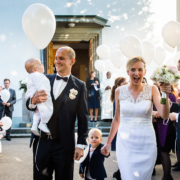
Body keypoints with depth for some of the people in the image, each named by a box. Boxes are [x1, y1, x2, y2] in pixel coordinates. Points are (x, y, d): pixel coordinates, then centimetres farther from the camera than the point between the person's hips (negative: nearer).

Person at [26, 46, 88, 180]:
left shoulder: (79, 86, -3)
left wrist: (81, 145, -6)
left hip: (64, 145, -3)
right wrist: (33, 101, -15)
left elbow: (83, 118, -3)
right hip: (41, 141, 3)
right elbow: (30, 106, 8)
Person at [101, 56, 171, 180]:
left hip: (146, 143, -1)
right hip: (125, 143, 1)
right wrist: (108, 142, 11)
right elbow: (117, 119, 10)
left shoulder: (152, 90, -3)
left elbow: (164, 115, -14)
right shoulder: (120, 91, 1)